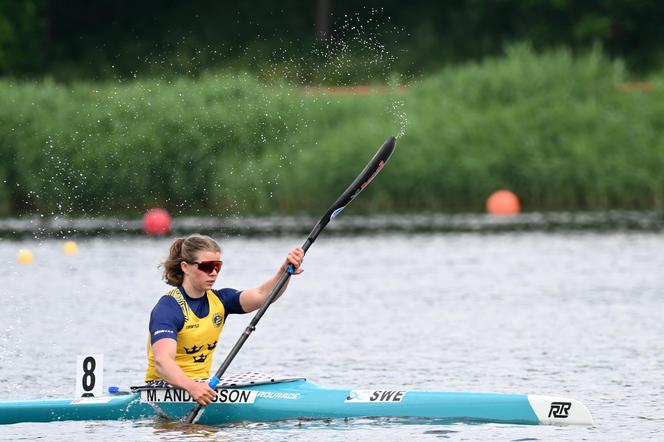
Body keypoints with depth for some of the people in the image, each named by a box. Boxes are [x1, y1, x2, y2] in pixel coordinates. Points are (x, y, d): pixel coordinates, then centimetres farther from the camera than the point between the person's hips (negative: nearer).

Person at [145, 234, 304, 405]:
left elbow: (261, 295, -11)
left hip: (201, 384, 6)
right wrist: (191, 387, -49)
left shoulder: (219, 300, 6)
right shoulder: (167, 308, -16)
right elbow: (162, 362, -31)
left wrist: (285, 270, -31)